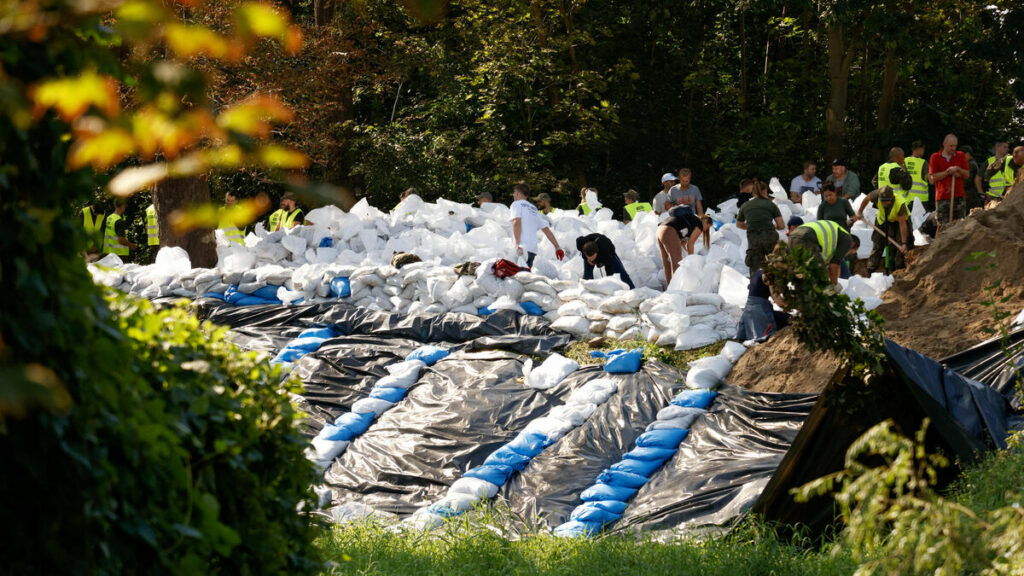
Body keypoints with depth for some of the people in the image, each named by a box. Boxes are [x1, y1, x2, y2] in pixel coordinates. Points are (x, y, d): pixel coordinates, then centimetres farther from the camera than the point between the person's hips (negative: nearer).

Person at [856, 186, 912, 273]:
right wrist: (860, 212, 6)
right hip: (883, 220, 3)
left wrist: (904, 243, -36)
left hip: (900, 219, -3)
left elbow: (902, 224, -36)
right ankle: (871, 270, 5)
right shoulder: (877, 195, -32)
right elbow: (867, 198, -8)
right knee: (877, 244, 0)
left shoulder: (900, 204, -40)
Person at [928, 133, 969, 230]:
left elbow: (967, 174, 11)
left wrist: (958, 170, -9)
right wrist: (947, 172, -11)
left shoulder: (961, 156, 13)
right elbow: (933, 178, -2)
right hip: (942, 198, -3)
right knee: (944, 226, -9)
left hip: (959, 196, 3)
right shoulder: (935, 158, 5)